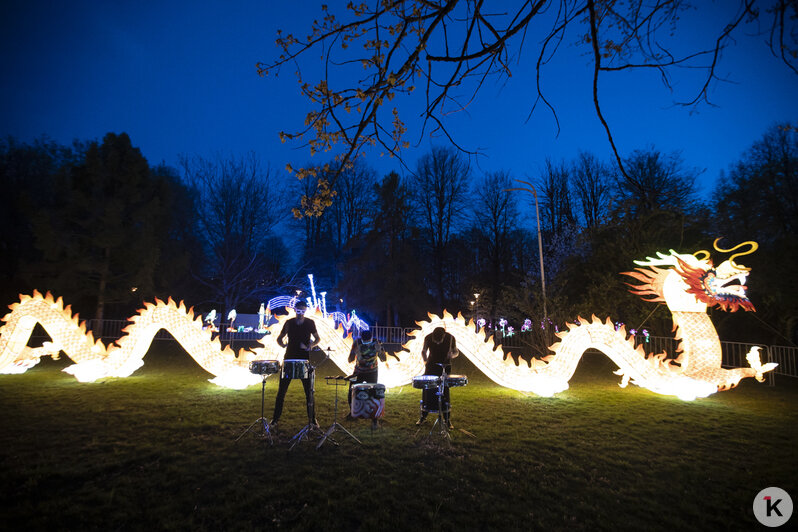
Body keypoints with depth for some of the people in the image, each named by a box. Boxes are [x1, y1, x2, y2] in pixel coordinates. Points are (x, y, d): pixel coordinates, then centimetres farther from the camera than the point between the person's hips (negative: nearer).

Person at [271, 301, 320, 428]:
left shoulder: (310, 323, 0)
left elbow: (317, 339, 7)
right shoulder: (289, 323, 2)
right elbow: (279, 338, 10)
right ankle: (275, 419, 17)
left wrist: (310, 346, -12)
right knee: (281, 390, 4)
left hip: (305, 360, -1)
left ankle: (312, 419, 16)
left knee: (309, 391, 4)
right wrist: (282, 344, -12)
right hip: (289, 359, 1)